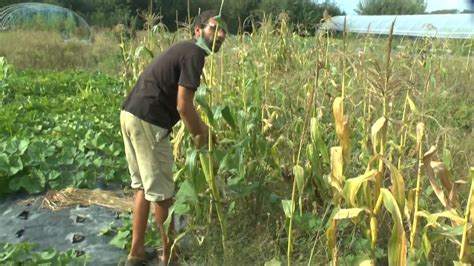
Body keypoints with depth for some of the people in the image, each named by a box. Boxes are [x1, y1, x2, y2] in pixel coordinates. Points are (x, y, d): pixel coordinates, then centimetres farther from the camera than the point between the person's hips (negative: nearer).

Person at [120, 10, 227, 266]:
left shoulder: (184, 49, 20)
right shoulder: (194, 53, -10)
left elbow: (176, 99, 27)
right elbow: (183, 105, -15)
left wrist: (202, 126, 26)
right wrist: (199, 134, 0)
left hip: (131, 114, 10)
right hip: (147, 121, -10)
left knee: (144, 186, 19)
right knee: (161, 192, 4)